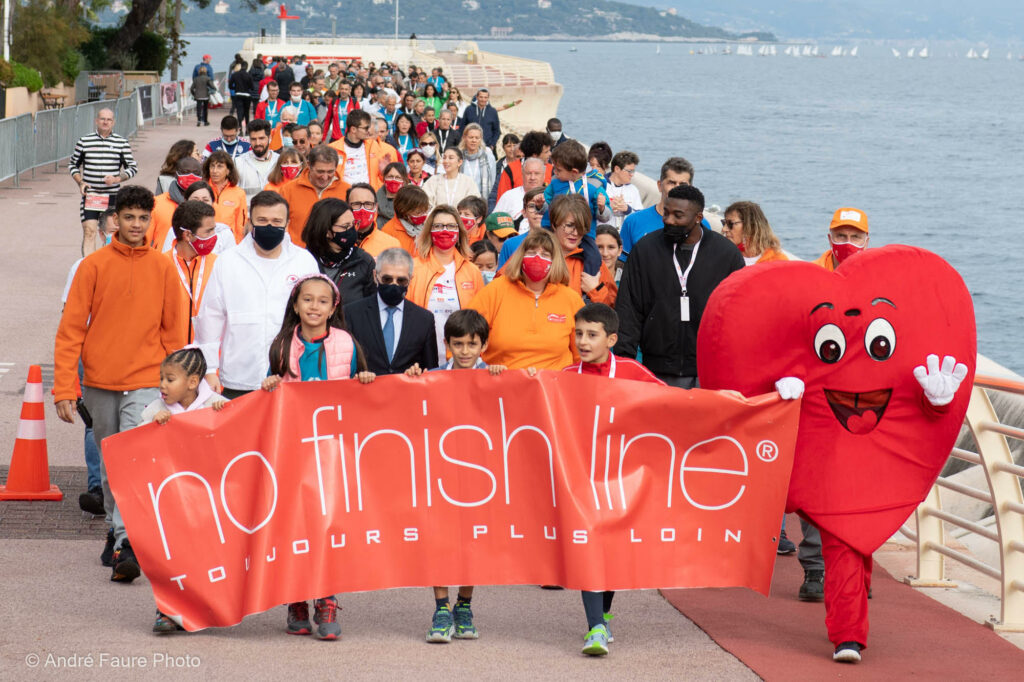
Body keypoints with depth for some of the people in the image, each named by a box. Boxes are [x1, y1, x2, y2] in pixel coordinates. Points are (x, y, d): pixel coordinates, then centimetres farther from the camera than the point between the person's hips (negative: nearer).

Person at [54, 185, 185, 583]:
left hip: (145, 384, -1)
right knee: (109, 464, 12)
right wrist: (64, 388, -8)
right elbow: (71, 329, -2)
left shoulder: (162, 269, 2)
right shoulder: (94, 266, -1)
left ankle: (126, 545, -20)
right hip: (100, 384, 1)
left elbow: (173, 332, 9)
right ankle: (115, 531, 27)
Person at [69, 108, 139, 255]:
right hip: (90, 195, -1)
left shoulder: (121, 143, 5)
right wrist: (80, 182, -3)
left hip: (112, 196, 1)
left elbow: (133, 168, 8)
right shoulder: (84, 141, 5)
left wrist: (118, 179, -10)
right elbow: (72, 164, 14)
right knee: (89, 231, -12)